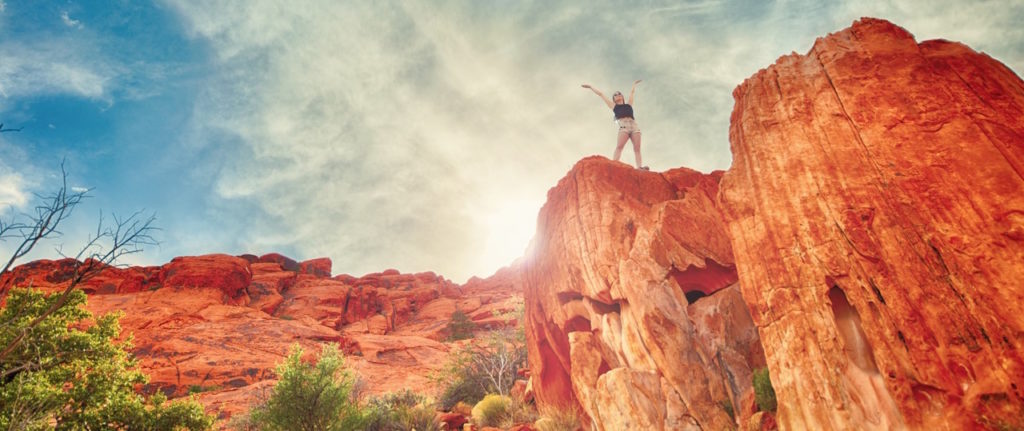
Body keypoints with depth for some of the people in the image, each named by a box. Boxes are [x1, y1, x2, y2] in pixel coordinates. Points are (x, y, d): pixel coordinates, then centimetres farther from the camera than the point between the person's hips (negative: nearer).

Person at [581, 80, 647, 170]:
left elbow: (632, 92, 45)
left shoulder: (629, 105, 28)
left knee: (637, 148, -13)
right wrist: (591, 87, 37)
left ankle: (640, 167, -26)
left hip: (634, 126, 3)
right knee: (619, 146, -23)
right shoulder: (614, 106, 23)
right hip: (623, 127, -3)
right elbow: (601, 94, 30)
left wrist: (634, 84, 62)